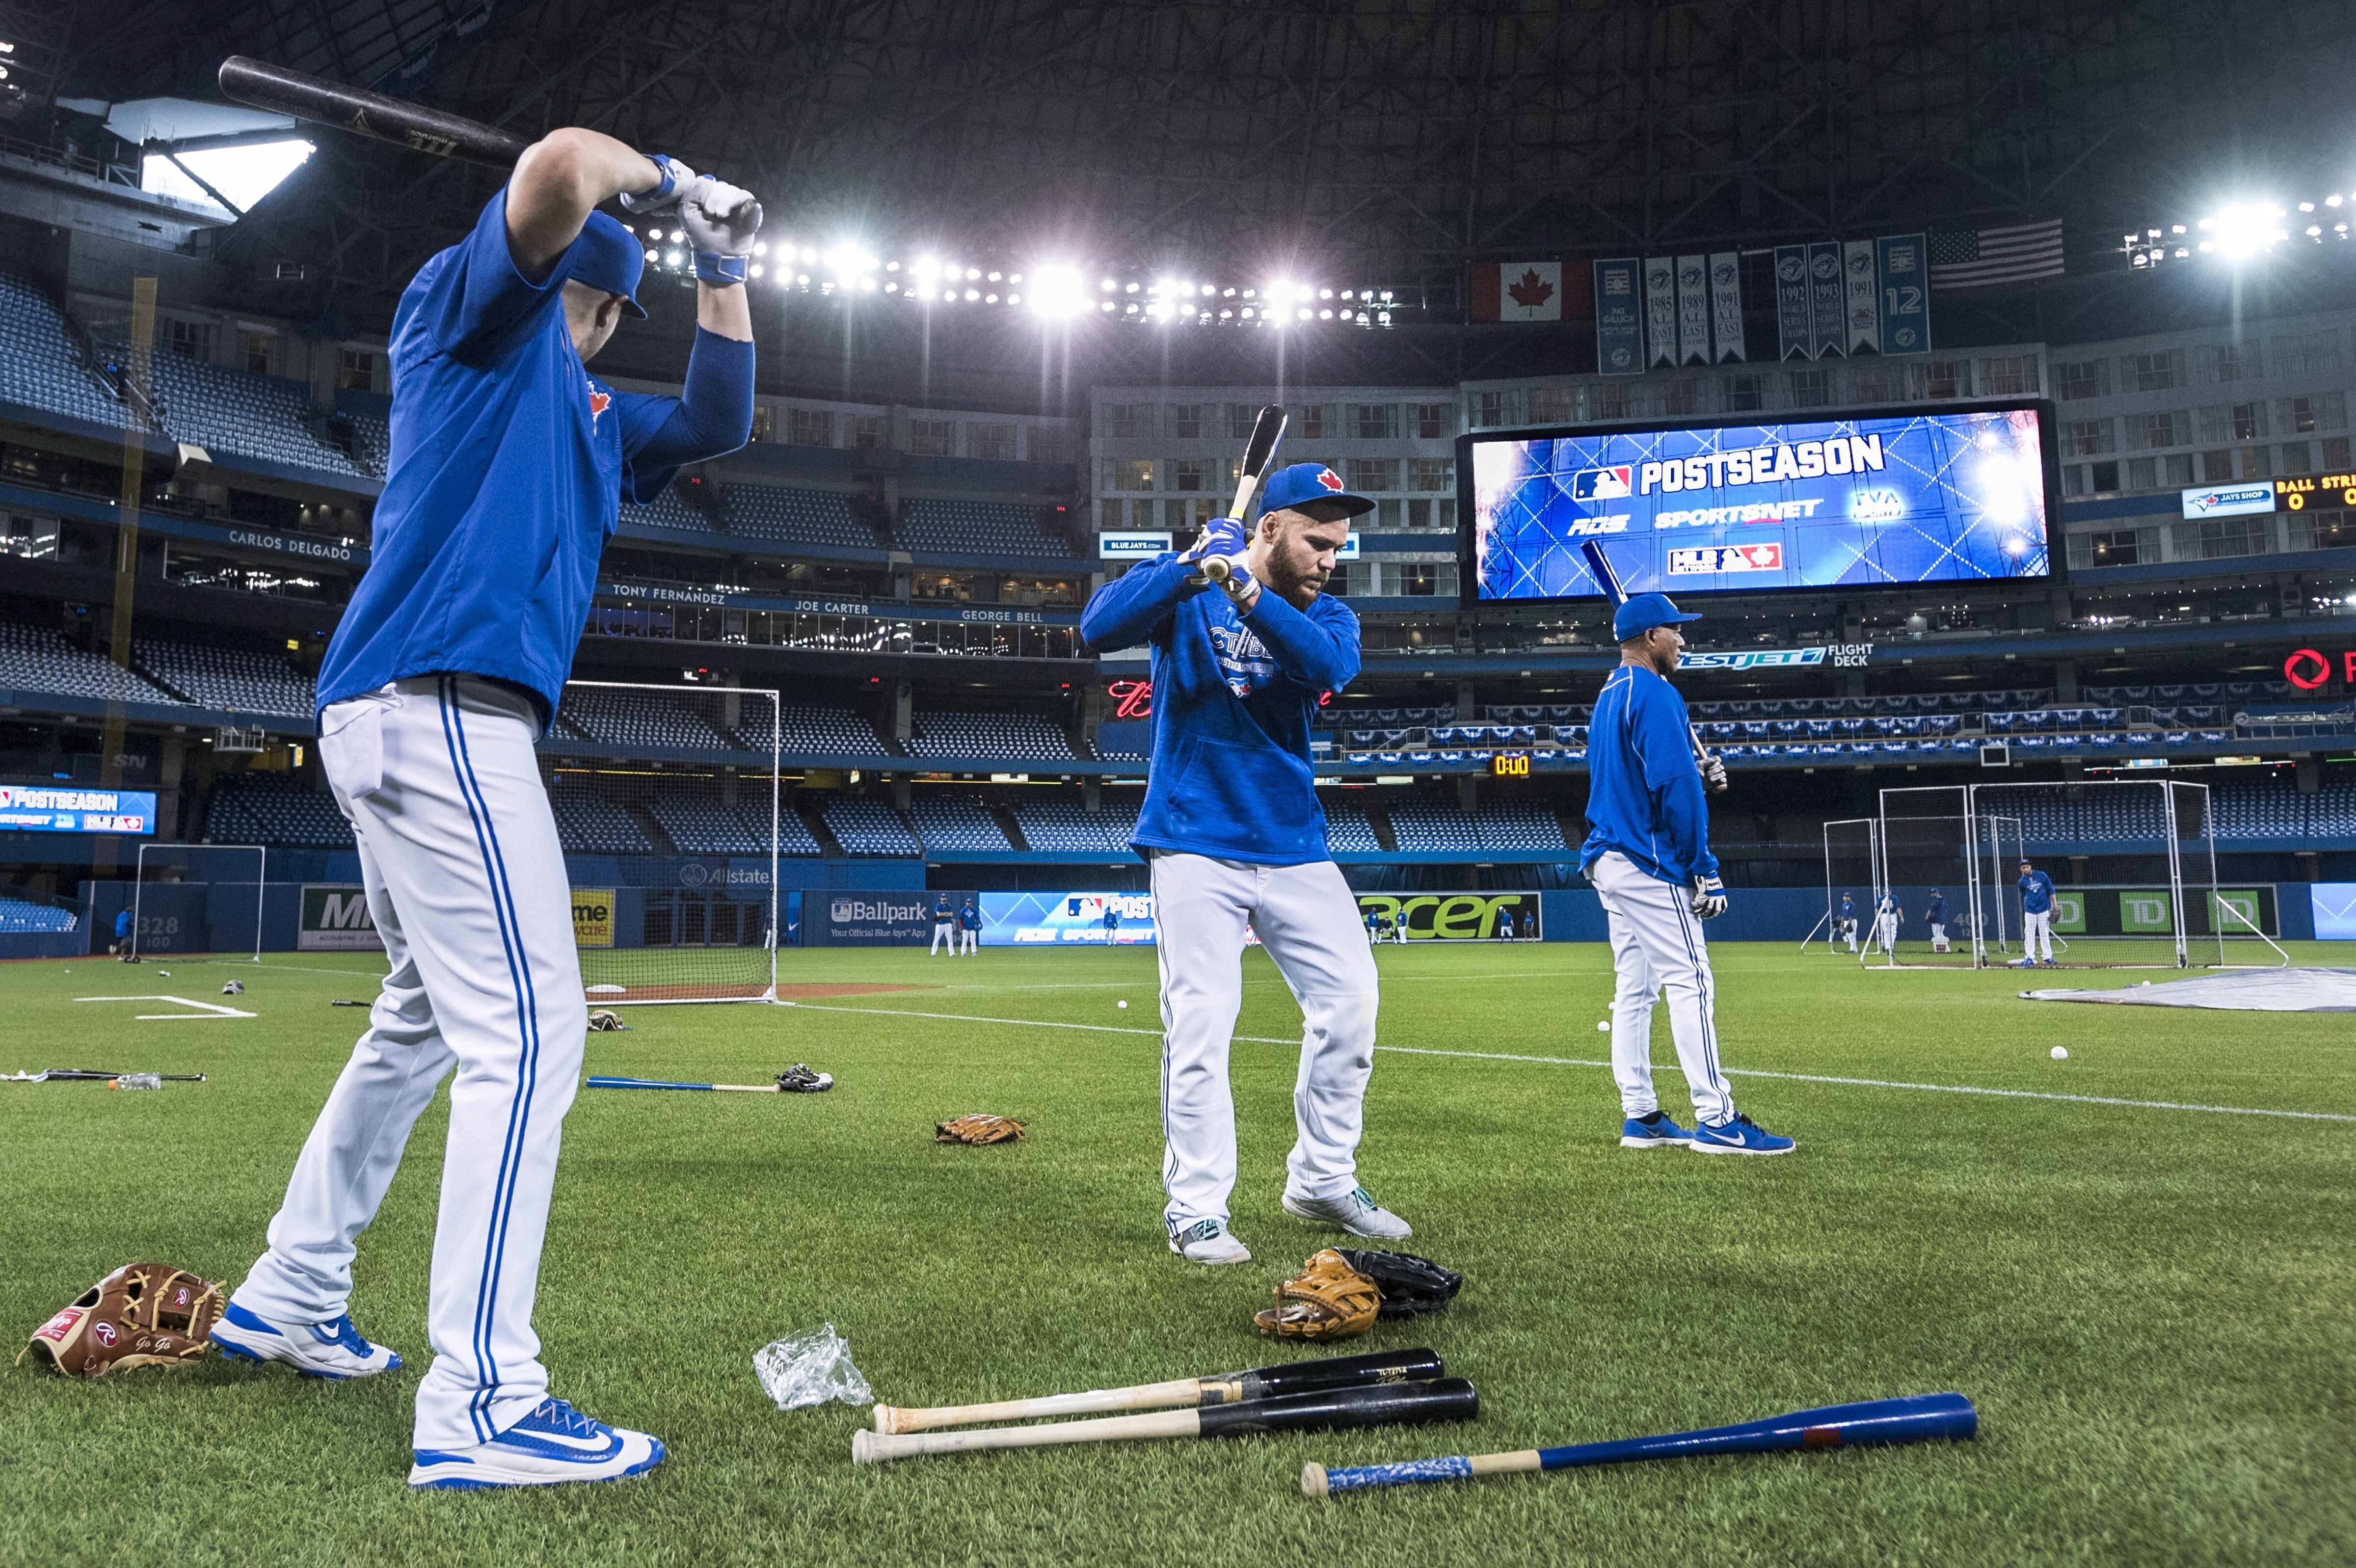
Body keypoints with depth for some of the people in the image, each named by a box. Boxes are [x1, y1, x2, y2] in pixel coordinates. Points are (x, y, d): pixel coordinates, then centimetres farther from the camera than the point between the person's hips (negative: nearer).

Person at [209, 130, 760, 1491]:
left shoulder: (587, 409, 28)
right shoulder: (468, 310, 5)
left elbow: (717, 424, 29)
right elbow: (558, 168, -14)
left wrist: (724, 270, 23)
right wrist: (666, 179, 5)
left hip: (404, 722, 11)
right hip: (440, 705, -11)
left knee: (430, 1019, 21)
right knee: (529, 1034, -16)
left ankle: (290, 1299, 33)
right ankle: (481, 1402, -15)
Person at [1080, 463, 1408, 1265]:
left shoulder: (1326, 615, 6)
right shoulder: (1183, 586, -1)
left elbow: (1329, 666, -18)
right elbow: (1098, 627, -19)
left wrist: (1249, 595, -32)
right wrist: (1192, 566, -28)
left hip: (1294, 845, 4)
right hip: (1196, 845, -4)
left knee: (1349, 998, 3)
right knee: (1200, 1025, -6)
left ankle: (1323, 1180, 20)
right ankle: (1195, 1210, 7)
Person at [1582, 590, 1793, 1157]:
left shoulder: (1608, 698, 17)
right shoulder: (1656, 696, -12)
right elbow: (1676, 790, -19)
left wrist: (1696, 773, 11)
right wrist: (1706, 871, -16)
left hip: (1608, 861, 10)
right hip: (1650, 865, -10)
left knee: (1634, 988, 9)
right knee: (1690, 982, -9)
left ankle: (1641, 1117, 11)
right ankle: (1717, 1120, -9)